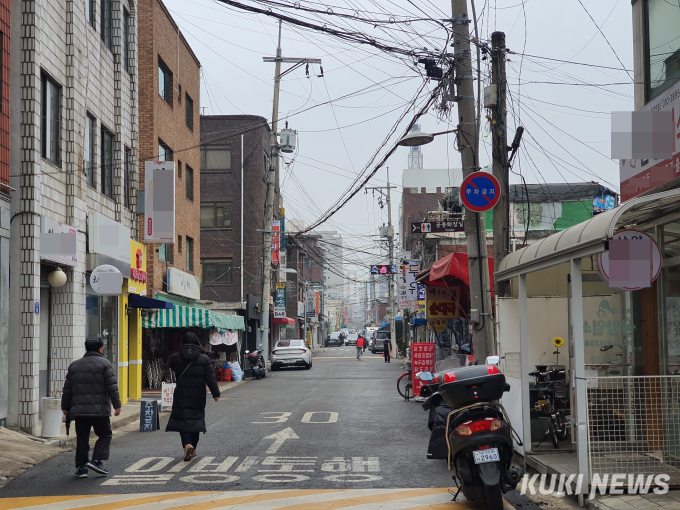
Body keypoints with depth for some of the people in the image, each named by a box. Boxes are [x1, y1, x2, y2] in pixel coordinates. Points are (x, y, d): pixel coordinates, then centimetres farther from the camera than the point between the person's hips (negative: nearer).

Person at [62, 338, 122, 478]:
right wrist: (117, 405, -3)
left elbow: (67, 389, 15)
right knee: (105, 435, 7)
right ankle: (96, 460, -7)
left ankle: (81, 467, 7)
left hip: (79, 410, 4)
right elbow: (112, 387, -7)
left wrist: (65, 407, 20)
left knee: (82, 439, 9)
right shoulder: (104, 364, -1)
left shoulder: (74, 365, 14)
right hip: (99, 409, -4)